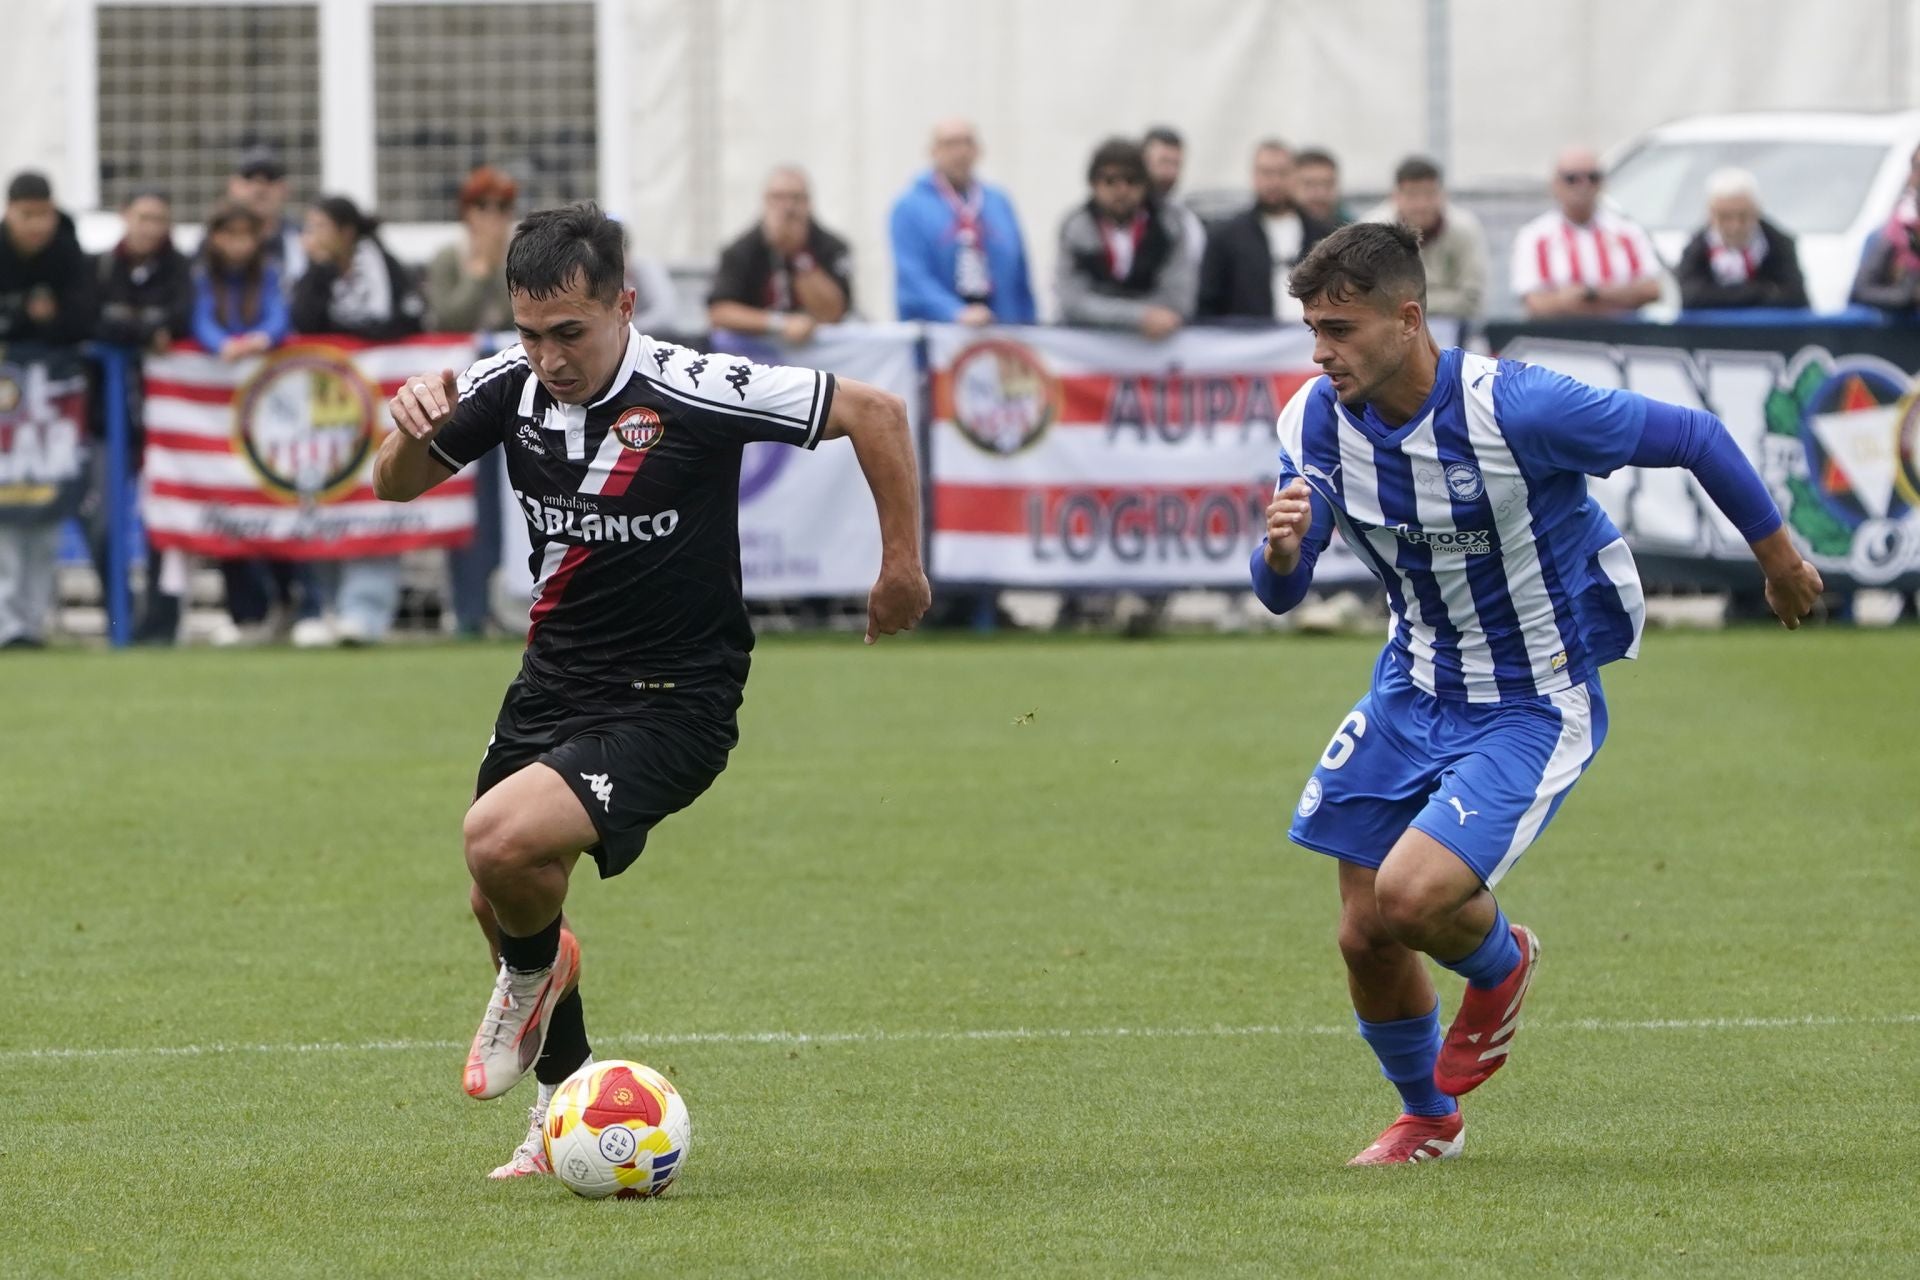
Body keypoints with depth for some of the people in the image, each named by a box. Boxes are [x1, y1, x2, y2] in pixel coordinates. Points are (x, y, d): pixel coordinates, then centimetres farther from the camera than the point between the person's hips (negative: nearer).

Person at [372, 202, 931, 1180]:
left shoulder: (692, 394, -21)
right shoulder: (510, 387, -6)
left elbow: (875, 414, -13)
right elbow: (396, 485, 7)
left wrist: (902, 565, -8)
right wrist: (412, 430, -16)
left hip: (671, 704, -7)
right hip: (552, 685, 7)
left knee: (503, 842, -26)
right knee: (499, 904, 14)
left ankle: (536, 971, 8)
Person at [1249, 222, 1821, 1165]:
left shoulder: (1515, 407, -27)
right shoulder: (1319, 419, -10)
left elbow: (1695, 437, -15)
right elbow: (1279, 594, -6)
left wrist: (1777, 558, -1)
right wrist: (1281, 550, -32)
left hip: (1532, 707, -6)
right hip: (1414, 690, 6)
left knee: (1412, 895, -24)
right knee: (1366, 937, 6)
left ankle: (1498, 963, 14)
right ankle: (1429, 1117, 36)